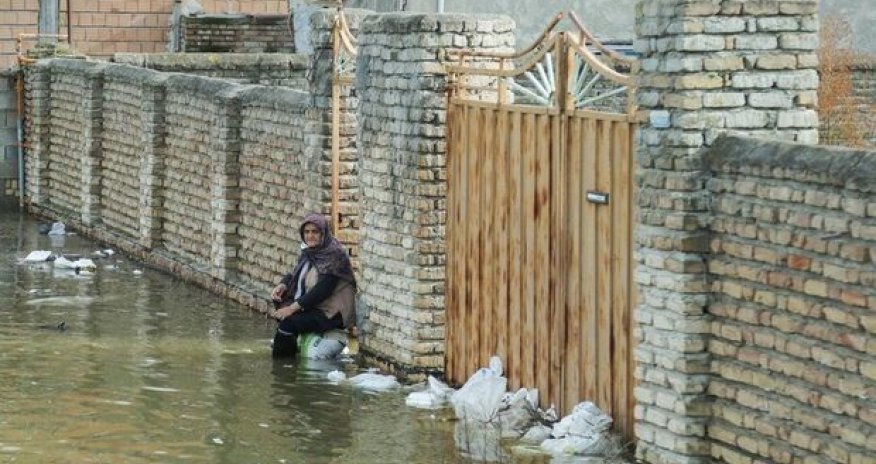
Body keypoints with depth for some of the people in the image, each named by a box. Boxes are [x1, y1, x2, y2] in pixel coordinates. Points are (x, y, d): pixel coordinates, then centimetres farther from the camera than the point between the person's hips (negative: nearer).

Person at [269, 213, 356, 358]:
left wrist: (293, 307, -25)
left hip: (331, 313, -9)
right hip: (311, 306, 9)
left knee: (288, 322, -26)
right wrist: (282, 285, -7)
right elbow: (296, 274, 17)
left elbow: (322, 289, -22)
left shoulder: (334, 254, -16)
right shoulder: (308, 251, 9)